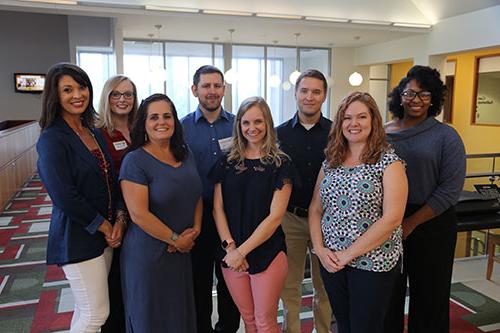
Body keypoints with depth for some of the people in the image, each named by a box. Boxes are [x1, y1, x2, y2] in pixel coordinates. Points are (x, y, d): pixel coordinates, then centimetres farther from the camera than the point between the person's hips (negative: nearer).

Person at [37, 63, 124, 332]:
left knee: (86, 310, 17)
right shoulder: (52, 139, -14)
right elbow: (64, 197, -20)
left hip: (105, 232, 7)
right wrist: (104, 226, -11)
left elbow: (111, 183, 9)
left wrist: (118, 222, -4)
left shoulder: (94, 133, 9)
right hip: (77, 238, -7)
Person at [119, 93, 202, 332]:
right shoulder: (135, 161, -14)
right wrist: (176, 239, -13)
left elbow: (196, 196, 11)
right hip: (148, 254, -6)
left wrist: (195, 230, -5)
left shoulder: (186, 155, 6)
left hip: (184, 252, 6)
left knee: (183, 312, 19)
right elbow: (138, 214, -19)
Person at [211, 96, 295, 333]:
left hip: (268, 253, -3)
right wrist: (229, 246, -9)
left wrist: (242, 251, -13)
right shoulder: (227, 162, 5)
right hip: (231, 253, 3)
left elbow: (275, 216, -11)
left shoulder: (280, 163, -6)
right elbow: (218, 209, 3)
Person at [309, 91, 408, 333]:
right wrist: (319, 249, -6)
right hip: (331, 261, 5)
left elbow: (392, 218, -17)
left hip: (372, 264, -4)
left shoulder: (388, 162, -9)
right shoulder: (330, 162, 6)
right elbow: (315, 209, 8)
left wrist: (349, 254, -16)